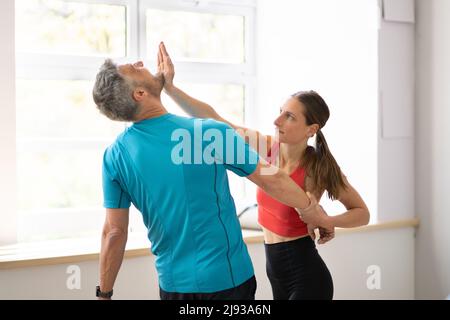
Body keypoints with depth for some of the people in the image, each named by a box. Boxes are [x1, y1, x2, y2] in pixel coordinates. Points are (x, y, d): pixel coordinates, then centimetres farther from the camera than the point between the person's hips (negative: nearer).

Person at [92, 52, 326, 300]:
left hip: (172, 282, 4)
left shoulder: (115, 155, -7)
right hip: (226, 276, -3)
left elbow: (114, 232, -3)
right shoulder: (210, 134, -16)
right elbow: (272, 181, -7)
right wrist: (315, 212, 8)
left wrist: (104, 294, 8)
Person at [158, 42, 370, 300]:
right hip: (277, 273, 5)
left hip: (307, 277, -5)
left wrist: (325, 221, -22)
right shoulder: (268, 148, -5)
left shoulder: (318, 168, -15)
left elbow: (362, 213, -4)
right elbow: (212, 120, -7)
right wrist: (169, 87, -15)